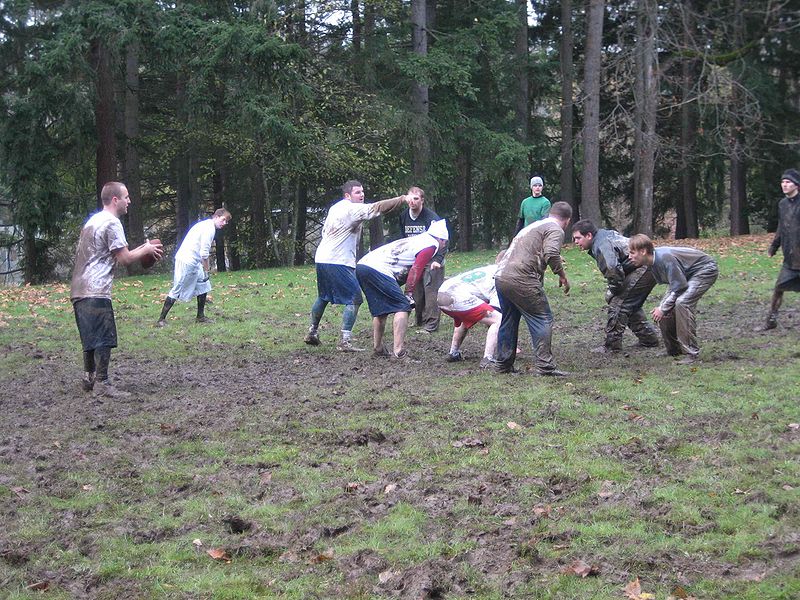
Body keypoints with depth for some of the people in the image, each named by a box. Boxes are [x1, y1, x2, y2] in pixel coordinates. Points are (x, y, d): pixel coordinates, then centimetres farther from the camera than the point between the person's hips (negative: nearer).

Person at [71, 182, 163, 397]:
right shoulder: (111, 223, -10)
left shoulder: (93, 221, 20)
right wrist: (146, 250, 5)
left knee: (92, 337, 18)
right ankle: (102, 383, -6)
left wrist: (139, 250, 21)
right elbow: (124, 259, -11)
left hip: (80, 290, 10)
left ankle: (89, 378, 24)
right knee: (104, 338, -6)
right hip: (96, 291, -10)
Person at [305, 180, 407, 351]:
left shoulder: (335, 208, 15)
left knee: (323, 297, 26)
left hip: (322, 258, 10)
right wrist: (401, 199, -25)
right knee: (354, 299, -6)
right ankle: (345, 341, -12)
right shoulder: (352, 209, -12)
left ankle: (312, 333, 34)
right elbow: (376, 208, -23)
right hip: (338, 262, -10)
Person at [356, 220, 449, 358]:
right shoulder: (432, 245, 3)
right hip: (378, 270, -9)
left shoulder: (416, 239, 28)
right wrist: (409, 293, -3)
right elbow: (415, 270, -7)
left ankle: (378, 349, 27)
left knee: (380, 310, 21)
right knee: (403, 307, -4)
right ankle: (398, 351, -11)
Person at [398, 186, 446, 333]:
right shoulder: (404, 216, 1)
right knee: (416, 292, 7)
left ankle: (431, 324, -8)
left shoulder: (431, 217, -18)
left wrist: (438, 260, -28)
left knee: (431, 291, -10)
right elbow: (403, 239, 15)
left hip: (431, 261, -6)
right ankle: (419, 321, 21)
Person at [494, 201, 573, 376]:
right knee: (543, 320, -1)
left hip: (500, 276, 9)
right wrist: (562, 275, -6)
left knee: (508, 322, 19)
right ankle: (545, 366, -6)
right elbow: (551, 254, -17)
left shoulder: (534, 225, 28)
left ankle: (503, 365, 25)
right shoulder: (555, 230, 0)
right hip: (521, 280, -9)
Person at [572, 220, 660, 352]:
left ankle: (612, 345, -7)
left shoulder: (601, 246, -19)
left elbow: (614, 272, -28)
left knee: (618, 304, -10)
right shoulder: (604, 235, 15)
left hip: (642, 270, -11)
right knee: (631, 306, 21)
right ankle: (649, 338, 28)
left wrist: (611, 292, -10)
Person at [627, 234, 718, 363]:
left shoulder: (665, 258, -32)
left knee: (682, 303, -28)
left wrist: (664, 309, -21)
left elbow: (679, 287, -29)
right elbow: (673, 286, 4)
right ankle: (673, 350, 16)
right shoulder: (652, 262, -4)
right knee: (664, 308, 0)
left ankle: (692, 352, -22)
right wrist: (662, 307, -10)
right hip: (685, 276, 9)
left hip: (706, 270, -9)